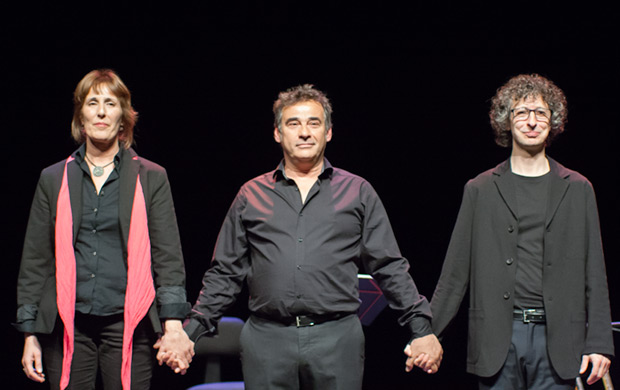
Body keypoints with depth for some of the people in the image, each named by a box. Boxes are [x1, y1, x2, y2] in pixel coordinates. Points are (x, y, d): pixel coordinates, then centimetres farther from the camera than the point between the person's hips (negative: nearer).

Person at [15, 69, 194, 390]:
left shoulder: (151, 178, 8)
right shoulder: (53, 179, 12)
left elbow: (168, 257, 4)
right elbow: (35, 261, 13)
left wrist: (173, 325, -7)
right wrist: (30, 333, 6)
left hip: (128, 325, -1)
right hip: (67, 327, 1)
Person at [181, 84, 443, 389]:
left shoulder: (358, 192, 10)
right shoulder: (252, 195, 12)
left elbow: (390, 269, 9)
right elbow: (225, 272, 13)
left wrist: (422, 329, 1)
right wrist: (190, 332, 5)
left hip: (337, 340, 0)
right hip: (267, 340, 1)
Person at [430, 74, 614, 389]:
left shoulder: (577, 189, 9)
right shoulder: (480, 190, 8)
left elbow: (594, 273, 8)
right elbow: (455, 271, 8)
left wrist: (599, 343, 1)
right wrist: (427, 334, 3)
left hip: (556, 340, 0)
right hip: (498, 337, 0)